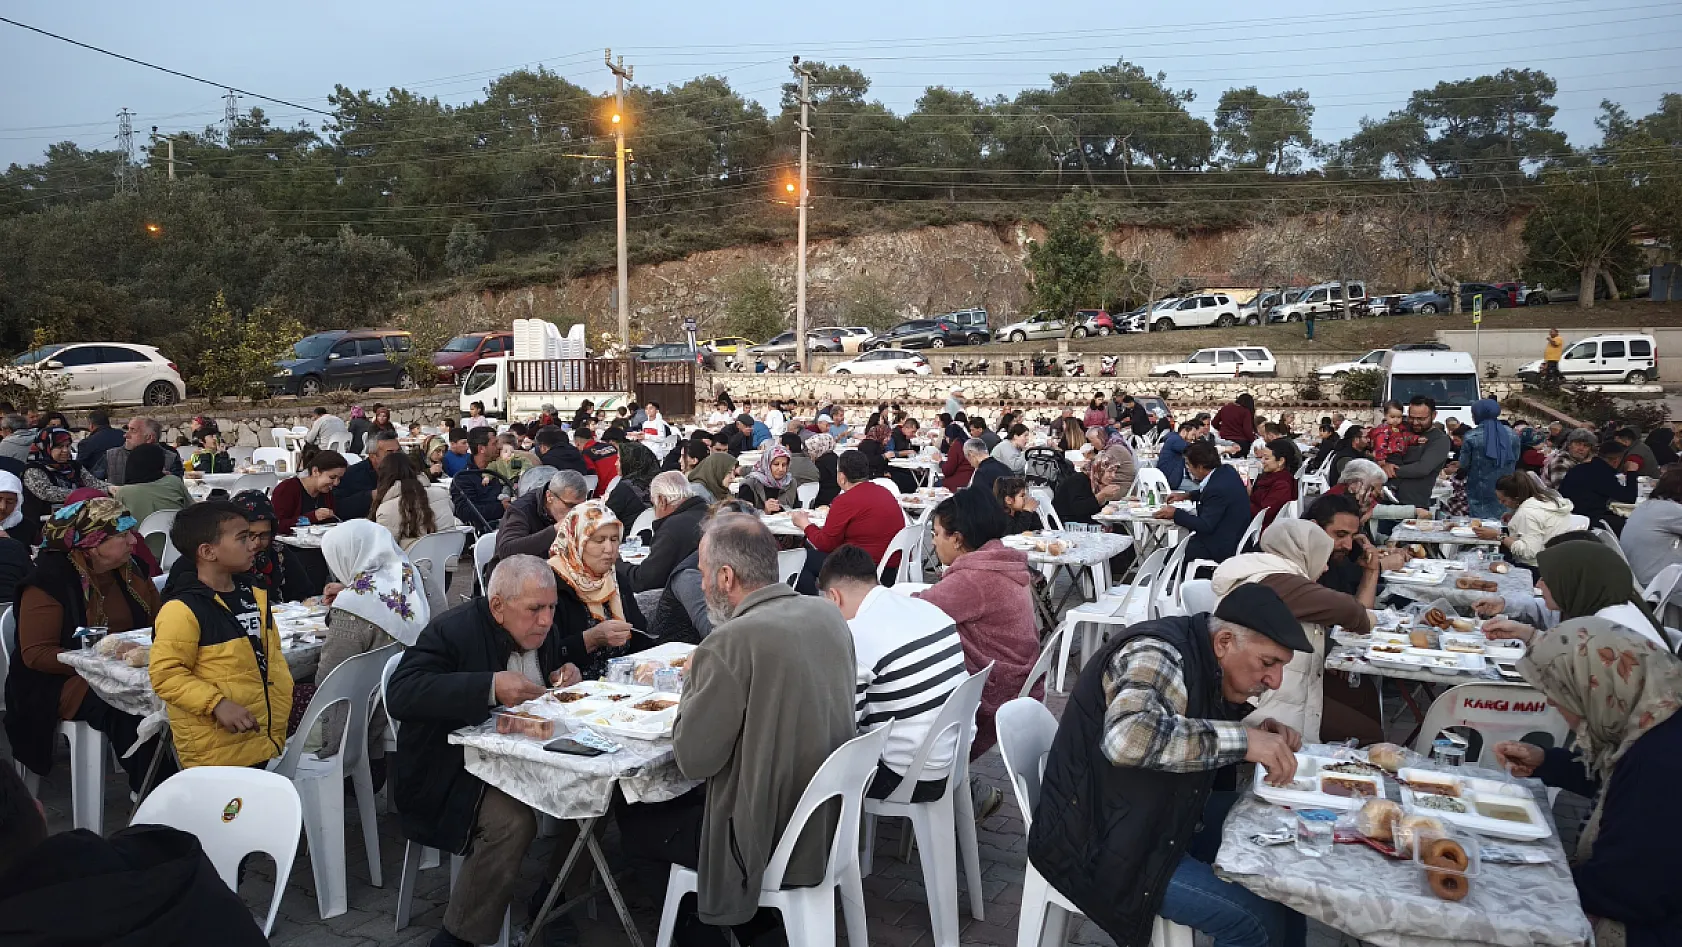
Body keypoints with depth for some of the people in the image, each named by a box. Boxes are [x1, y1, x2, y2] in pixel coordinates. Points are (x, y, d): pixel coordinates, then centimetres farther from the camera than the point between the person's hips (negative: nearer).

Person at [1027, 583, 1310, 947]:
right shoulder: (1156, 655, -23)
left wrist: (1264, 733, -3)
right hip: (1102, 840, -9)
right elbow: (1128, 738, -42)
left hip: (1162, 814, 10)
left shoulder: (1204, 660, 3)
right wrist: (1243, 739, -32)